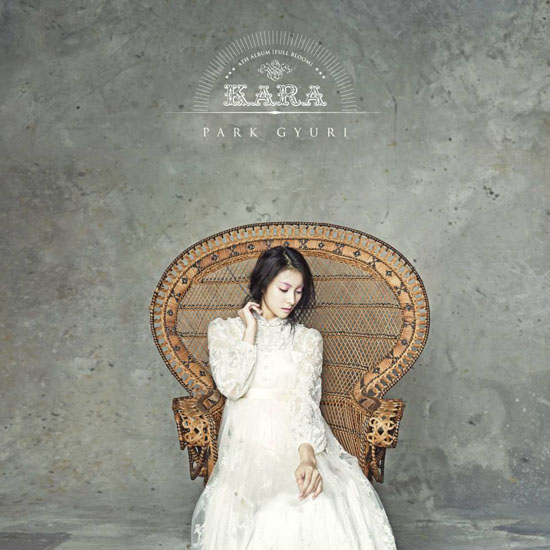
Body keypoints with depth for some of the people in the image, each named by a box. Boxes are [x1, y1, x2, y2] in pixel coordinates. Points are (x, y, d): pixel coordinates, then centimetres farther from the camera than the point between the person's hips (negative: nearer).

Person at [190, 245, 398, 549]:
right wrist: (250, 332, -2)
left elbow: (305, 398, -5)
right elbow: (231, 387, -6)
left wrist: (307, 455, -22)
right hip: (248, 441, -1)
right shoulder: (223, 330, 10)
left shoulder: (308, 338, 10)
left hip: (295, 439, 1)